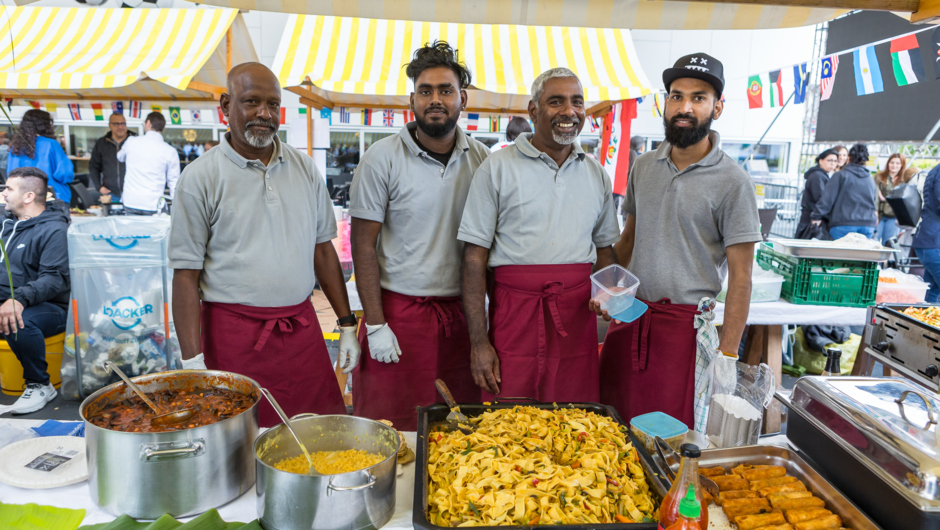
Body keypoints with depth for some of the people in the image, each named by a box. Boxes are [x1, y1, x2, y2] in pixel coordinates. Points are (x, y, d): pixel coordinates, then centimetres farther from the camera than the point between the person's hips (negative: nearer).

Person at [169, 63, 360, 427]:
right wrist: (192, 362, -10)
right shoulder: (200, 177, -4)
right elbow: (186, 274, -5)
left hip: (301, 327, 4)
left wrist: (347, 325, 9)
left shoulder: (305, 169, 8)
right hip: (234, 332, -3)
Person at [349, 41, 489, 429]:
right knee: (393, 433, 4)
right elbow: (364, 245, -5)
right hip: (400, 312, -3)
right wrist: (376, 324, -9)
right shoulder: (382, 159, -6)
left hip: (462, 312, 3)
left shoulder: (481, 159, 5)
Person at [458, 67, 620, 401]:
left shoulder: (596, 173, 13)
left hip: (577, 314, 4)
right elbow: (475, 257, -4)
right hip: (515, 308, -3)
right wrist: (478, 342, -9)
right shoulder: (498, 168, -1)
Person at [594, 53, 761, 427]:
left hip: (686, 325, -4)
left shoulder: (732, 182, -8)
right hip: (628, 318, 5)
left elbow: (740, 276, -8)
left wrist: (727, 355, -12)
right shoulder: (643, 166, 8)